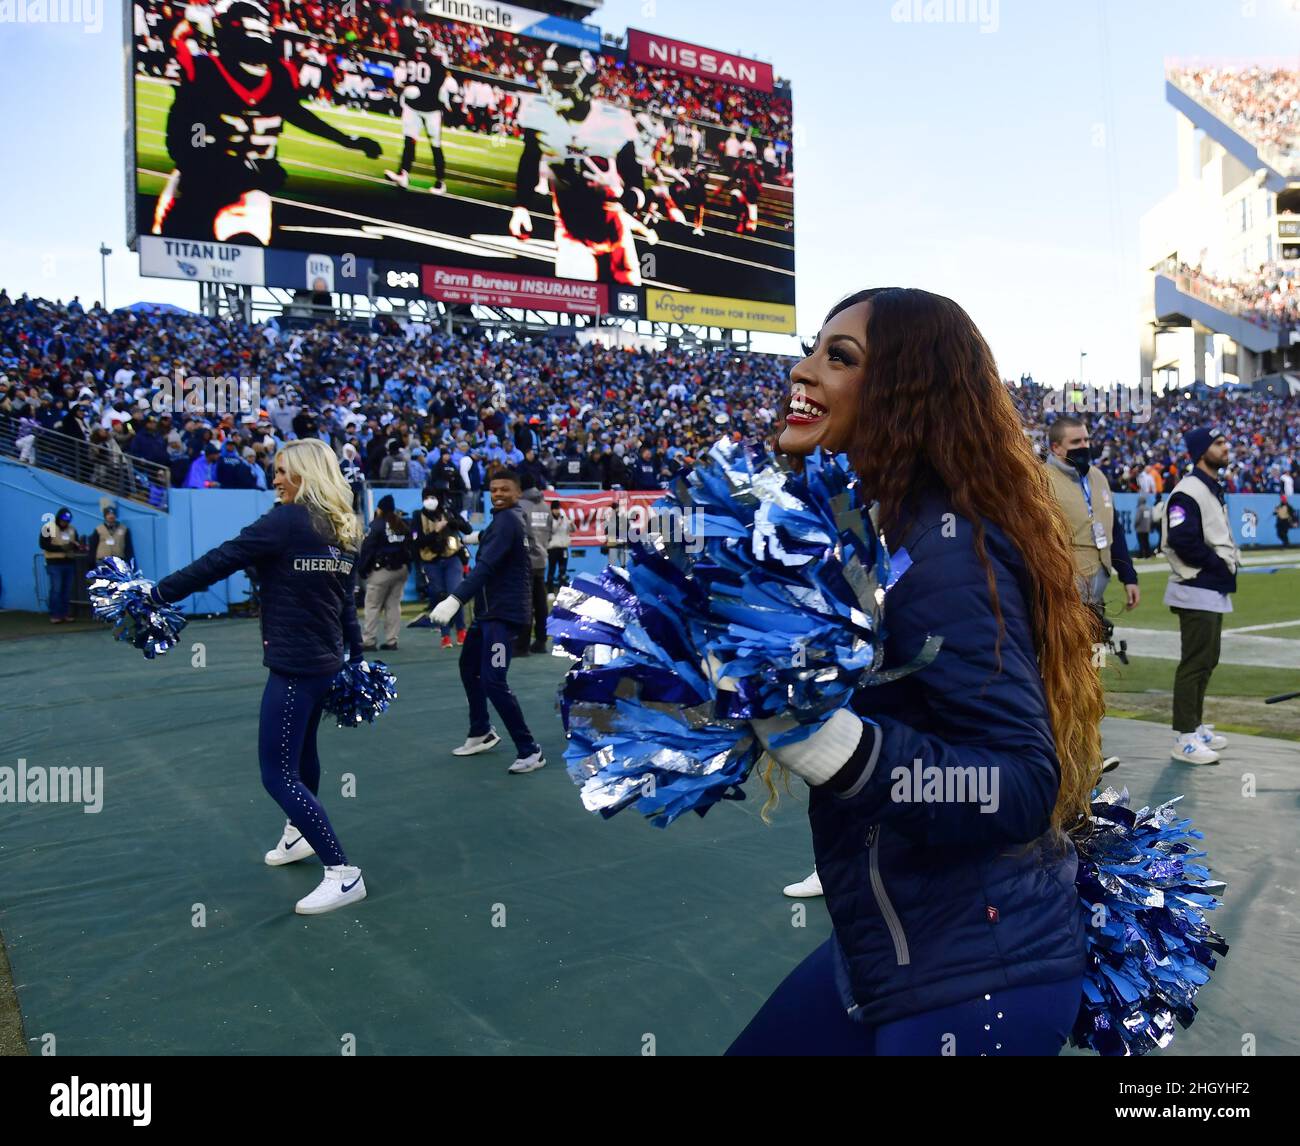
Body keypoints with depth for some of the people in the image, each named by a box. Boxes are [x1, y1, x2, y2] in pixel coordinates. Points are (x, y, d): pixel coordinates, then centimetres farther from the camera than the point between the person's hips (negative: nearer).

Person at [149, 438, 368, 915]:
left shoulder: (287, 520, -14)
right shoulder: (343, 531, 9)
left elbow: (219, 561, -15)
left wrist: (158, 593, -8)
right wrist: (356, 657, 18)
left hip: (293, 666, -9)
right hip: (326, 662, 9)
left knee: (279, 774, -5)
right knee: (301, 748, 28)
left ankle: (343, 873, -6)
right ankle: (299, 835, 48)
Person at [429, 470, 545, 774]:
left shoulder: (507, 520, -15)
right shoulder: (509, 519, 16)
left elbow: (486, 566, -28)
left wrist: (454, 600, -37)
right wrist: (477, 537, 59)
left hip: (503, 615, -11)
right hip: (489, 612, 11)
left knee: (493, 682, -16)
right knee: (469, 667, 22)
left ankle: (530, 751, -8)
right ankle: (481, 733, 38)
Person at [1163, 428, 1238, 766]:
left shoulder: (1214, 490, 16)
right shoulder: (1188, 492, -16)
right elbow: (1183, 541, -24)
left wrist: (1231, 559, 5)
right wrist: (1221, 565, -15)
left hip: (1215, 590, 10)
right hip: (1196, 590, -10)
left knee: (1207, 660, 16)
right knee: (1195, 662, -8)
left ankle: (1196, 726, 27)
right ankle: (1185, 739, -2)